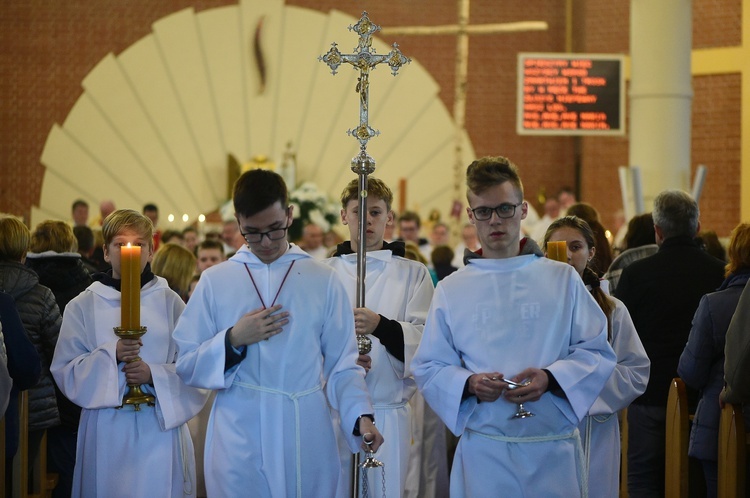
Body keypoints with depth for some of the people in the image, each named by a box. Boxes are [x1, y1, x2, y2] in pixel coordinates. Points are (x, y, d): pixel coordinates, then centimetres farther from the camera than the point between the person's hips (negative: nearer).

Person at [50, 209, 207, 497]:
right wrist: (111, 355, -14)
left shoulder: (170, 302, 5)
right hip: (106, 432, 0)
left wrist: (154, 375, -15)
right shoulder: (83, 306, 5)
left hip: (161, 428, 0)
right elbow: (65, 371, 0)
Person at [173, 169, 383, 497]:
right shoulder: (215, 282, 3)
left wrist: (361, 415, -13)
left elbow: (342, 365, 3)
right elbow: (186, 366, 4)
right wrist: (233, 341, -11)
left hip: (307, 442, 0)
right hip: (239, 443, 0)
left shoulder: (323, 281, 3)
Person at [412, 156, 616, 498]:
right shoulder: (451, 290, 6)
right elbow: (428, 367, 5)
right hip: (482, 453, 0)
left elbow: (596, 353, 3)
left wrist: (550, 379, -15)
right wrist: (468, 384, -14)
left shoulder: (562, 280, 5)